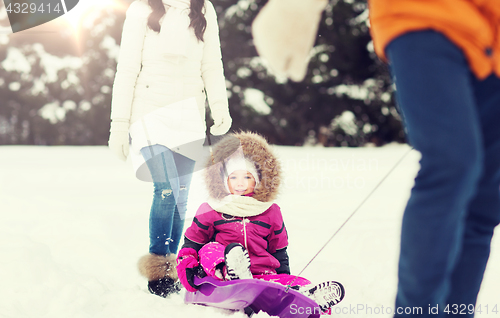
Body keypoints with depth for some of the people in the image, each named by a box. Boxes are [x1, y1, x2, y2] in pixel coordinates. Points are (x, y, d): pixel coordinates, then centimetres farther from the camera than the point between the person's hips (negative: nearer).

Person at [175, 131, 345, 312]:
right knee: (209, 250, -34)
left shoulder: (271, 212, 19)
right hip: (221, 275, -2)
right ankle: (233, 275, -64)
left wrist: (284, 277, 12)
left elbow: (279, 251, 25)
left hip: (263, 274, 2)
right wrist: (188, 267, -4)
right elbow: (192, 242, 16)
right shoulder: (209, 211, 13)